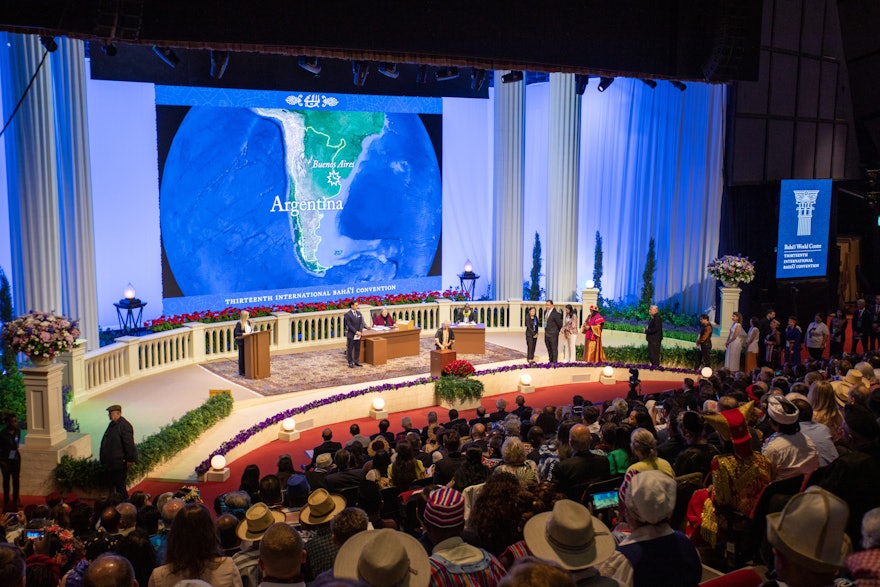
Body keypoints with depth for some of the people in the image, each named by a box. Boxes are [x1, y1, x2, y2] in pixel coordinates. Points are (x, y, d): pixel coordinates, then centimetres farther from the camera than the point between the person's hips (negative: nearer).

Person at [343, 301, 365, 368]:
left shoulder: (359, 313, 10)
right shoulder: (347, 314, -9)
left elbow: (361, 323, 7)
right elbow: (349, 325, -13)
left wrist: (360, 332, -8)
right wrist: (356, 332, -16)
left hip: (358, 335, 5)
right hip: (351, 335, -5)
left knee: (357, 349, 9)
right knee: (350, 349, 1)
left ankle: (356, 361, 19)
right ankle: (350, 363, 7)